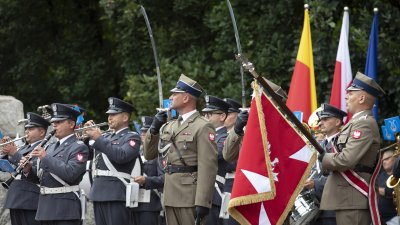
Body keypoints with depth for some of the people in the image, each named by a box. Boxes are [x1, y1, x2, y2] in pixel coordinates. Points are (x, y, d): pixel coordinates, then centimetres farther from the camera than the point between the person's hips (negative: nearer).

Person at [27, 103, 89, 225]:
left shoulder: (79, 148, -8)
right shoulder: (51, 147, 18)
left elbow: (70, 173, -22)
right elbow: (42, 172, 25)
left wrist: (46, 157, -21)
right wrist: (29, 168, 3)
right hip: (45, 207, 8)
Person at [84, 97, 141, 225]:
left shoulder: (132, 137, -1)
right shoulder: (107, 137, 21)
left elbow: (121, 156, -19)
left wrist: (98, 138, -16)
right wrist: (88, 134, 7)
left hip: (116, 194, -7)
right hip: (98, 193, 8)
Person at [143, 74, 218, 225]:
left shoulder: (203, 127, -8)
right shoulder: (170, 126, 16)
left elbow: (208, 167, -15)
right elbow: (149, 155, 19)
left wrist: (202, 203, -21)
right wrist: (154, 129, 2)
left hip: (190, 196, -8)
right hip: (171, 196, 8)